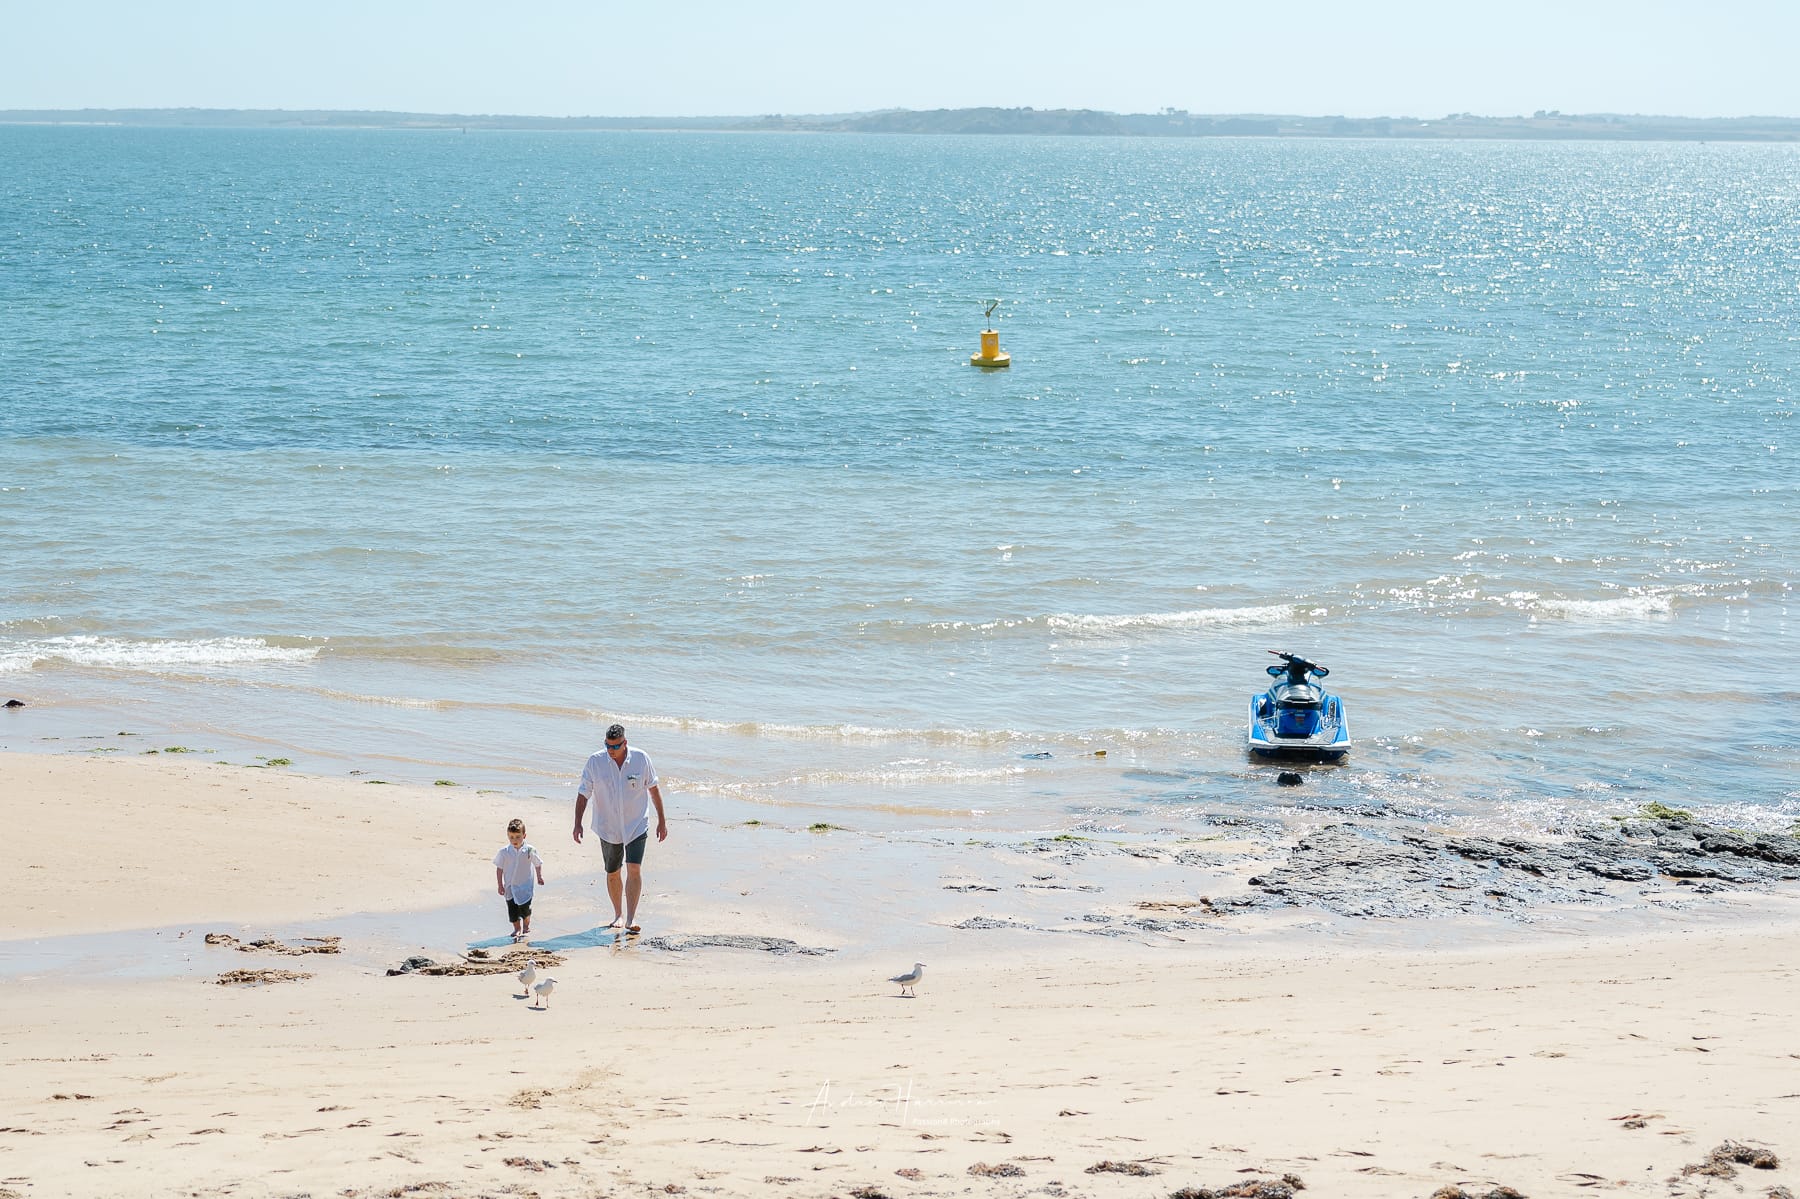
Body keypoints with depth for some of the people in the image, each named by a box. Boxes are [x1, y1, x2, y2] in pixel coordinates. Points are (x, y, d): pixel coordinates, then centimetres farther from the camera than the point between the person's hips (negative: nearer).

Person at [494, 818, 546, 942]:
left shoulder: (529, 850, -10)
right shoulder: (504, 852, -9)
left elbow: (537, 864, 6)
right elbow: (499, 869, -2)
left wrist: (539, 877, 11)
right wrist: (500, 885, -2)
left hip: (525, 886, -1)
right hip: (510, 887, 1)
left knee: (525, 908, 0)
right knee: (512, 910, 4)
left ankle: (526, 927, 26)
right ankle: (517, 929, 22)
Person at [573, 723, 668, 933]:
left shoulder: (641, 759, -8)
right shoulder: (595, 762, -9)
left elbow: (653, 788, 4)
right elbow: (583, 794, -3)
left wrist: (662, 820, 7)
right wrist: (578, 823, -12)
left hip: (636, 826, -1)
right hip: (608, 828, 1)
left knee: (634, 869, -15)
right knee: (612, 874, 10)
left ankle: (631, 919, -14)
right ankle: (618, 914, 29)